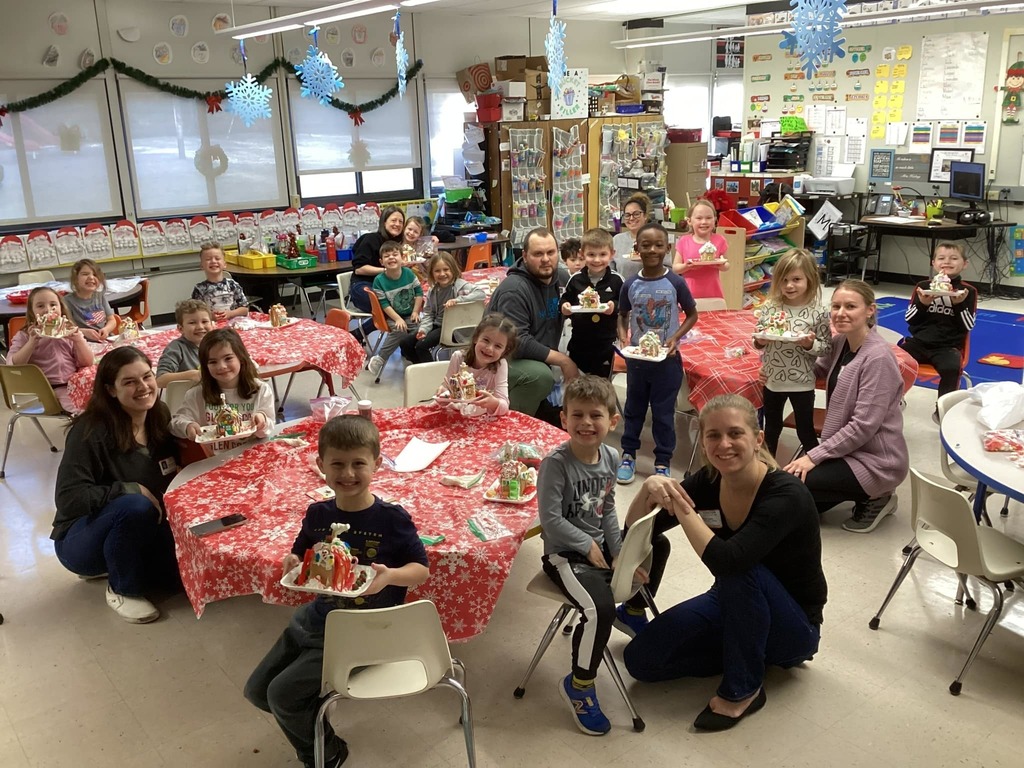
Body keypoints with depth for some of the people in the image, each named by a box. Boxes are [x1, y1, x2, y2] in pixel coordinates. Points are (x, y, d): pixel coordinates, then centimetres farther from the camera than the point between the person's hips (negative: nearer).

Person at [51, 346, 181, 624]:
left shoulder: (161, 418, -4)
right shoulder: (90, 431, -23)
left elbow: (172, 476, 8)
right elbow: (69, 499, -28)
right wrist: (133, 490, -27)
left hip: (138, 532, 6)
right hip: (80, 539, -6)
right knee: (135, 506, -35)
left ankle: (113, 564, 15)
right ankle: (122, 589, -9)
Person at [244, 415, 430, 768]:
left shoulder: (392, 519, -19)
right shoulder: (317, 515, -5)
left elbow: (422, 569, -12)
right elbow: (300, 558, 10)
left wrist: (391, 576, -33)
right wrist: (292, 563, -14)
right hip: (317, 617, 6)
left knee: (283, 693, -10)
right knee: (256, 690, 11)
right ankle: (311, 717, 39)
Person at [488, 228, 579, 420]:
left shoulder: (559, 280, 3)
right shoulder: (514, 289, -22)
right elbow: (518, 342, -30)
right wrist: (562, 360, -26)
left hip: (537, 363, 8)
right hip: (503, 362, -8)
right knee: (540, 375, -36)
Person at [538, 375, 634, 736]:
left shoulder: (610, 458, 0)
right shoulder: (555, 463, -21)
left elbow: (608, 510, 9)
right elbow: (550, 518, -21)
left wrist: (619, 553, -1)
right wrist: (588, 546, -15)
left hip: (599, 544, 8)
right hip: (565, 553, -8)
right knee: (599, 608, -27)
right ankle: (579, 685, -4)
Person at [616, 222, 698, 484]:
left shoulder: (676, 283, -10)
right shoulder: (630, 285, -4)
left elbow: (692, 315, 0)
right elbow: (622, 315, 10)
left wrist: (675, 338, -13)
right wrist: (623, 337, -9)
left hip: (667, 359, -2)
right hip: (637, 357, 2)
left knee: (663, 412, 8)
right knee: (634, 408, 16)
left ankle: (662, 462, 22)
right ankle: (628, 455, 31)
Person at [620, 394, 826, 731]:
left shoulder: (787, 496, -28)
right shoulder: (708, 482, -10)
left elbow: (725, 561, -42)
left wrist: (681, 507, -30)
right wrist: (649, 489, -29)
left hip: (794, 629, -5)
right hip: (735, 605, 6)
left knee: (740, 570, -36)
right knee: (641, 658, -9)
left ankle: (743, 689, -15)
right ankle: (748, 654, 7)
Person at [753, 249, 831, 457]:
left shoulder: (817, 313, -13)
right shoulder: (771, 307, -5)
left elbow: (827, 347, -7)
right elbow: (759, 341, 5)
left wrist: (810, 344, -26)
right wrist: (760, 341, -17)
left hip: (802, 382, -3)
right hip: (772, 379, 4)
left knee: (805, 431, 10)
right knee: (771, 428, 21)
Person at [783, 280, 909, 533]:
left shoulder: (878, 358, -23)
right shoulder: (841, 342, 1)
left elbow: (864, 425, -24)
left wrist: (814, 456, -20)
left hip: (876, 462, -8)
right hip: (848, 448, 8)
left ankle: (873, 499, 3)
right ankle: (871, 497, 17)